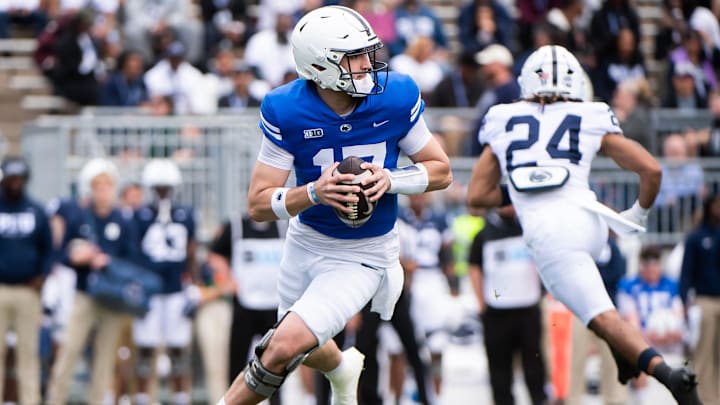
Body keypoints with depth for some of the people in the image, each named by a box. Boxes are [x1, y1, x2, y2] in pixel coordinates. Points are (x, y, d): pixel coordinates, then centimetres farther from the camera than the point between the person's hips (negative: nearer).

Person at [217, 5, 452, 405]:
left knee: (285, 346, -19)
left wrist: (391, 180, -25)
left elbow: (441, 170, -6)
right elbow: (258, 204, -17)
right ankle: (342, 368, 62)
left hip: (363, 256, -2)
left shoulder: (396, 98, -18)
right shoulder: (285, 111, -20)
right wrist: (313, 192, -36)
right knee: (306, 350, 25)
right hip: (306, 242, 2)